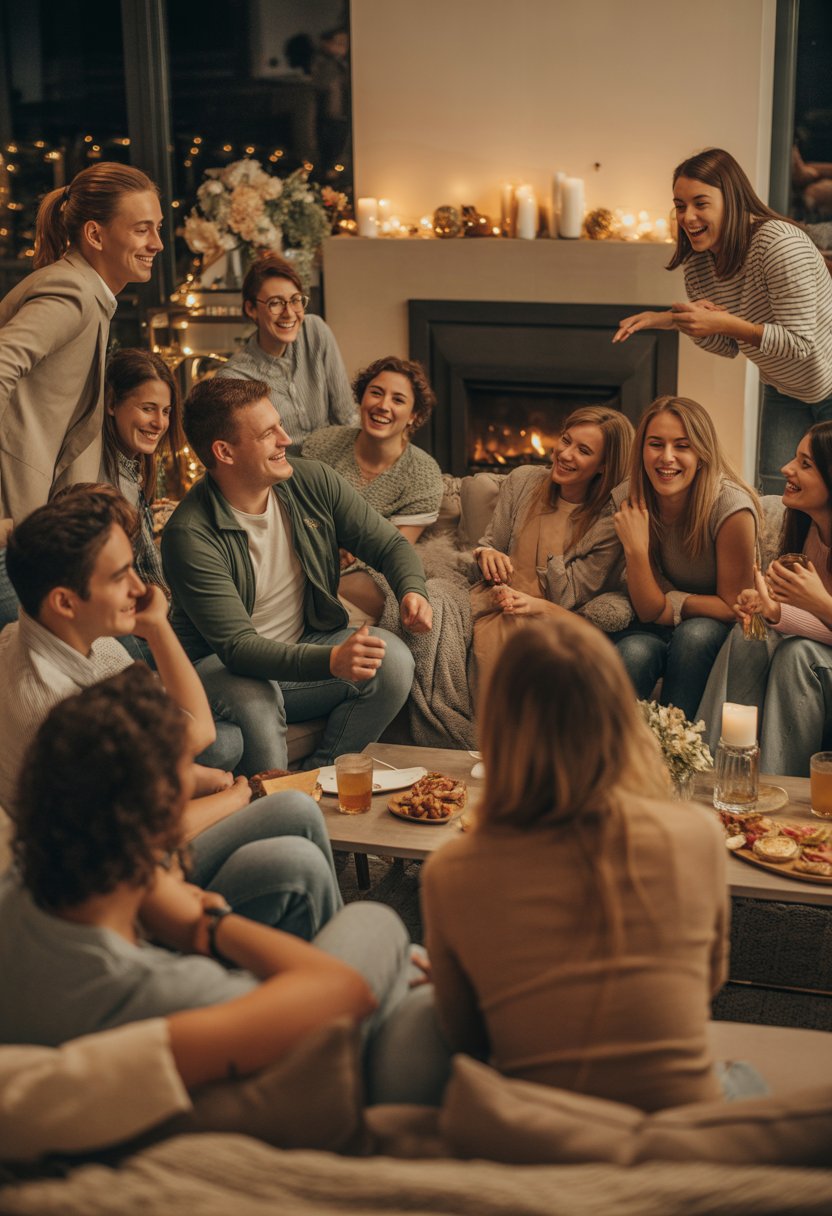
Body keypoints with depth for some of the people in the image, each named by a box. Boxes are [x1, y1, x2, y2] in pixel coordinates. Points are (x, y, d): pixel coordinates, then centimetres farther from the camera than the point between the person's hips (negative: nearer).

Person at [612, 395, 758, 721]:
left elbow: (733, 608, -12)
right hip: (664, 629, 2)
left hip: (717, 631, -2)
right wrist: (635, 548, -26)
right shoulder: (636, 506, -12)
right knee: (633, 652, -29)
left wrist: (672, 603, -14)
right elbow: (650, 611, -13)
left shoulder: (732, 507, -23)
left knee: (695, 634, -33)